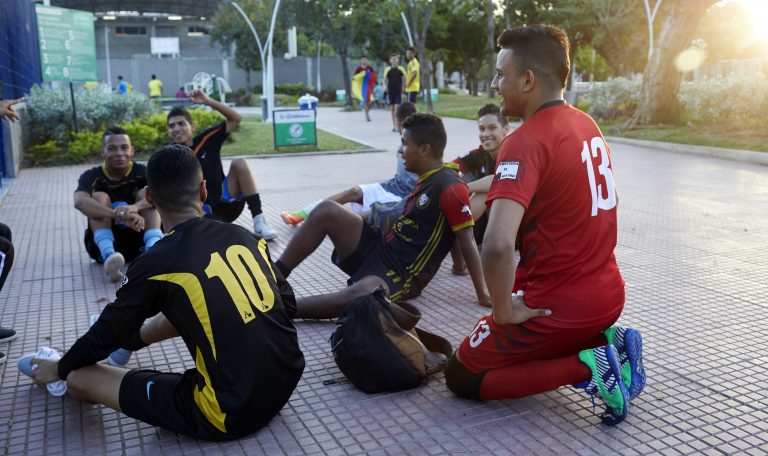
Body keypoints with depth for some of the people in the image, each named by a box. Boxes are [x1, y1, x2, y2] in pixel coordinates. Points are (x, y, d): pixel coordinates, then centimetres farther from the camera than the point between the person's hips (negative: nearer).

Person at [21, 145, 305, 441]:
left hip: (230, 415, -6)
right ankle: (129, 339, 50)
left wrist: (60, 369, 24)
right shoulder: (244, 237, 2)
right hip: (288, 378, 6)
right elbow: (288, 303, 14)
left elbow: (107, 333, 3)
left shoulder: (156, 264, -12)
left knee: (78, 379, 6)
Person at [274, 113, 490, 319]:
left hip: (403, 274, -9)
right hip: (380, 248, 9)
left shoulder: (451, 187, -17)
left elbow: (468, 243, -16)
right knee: (327, 210, -10)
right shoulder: (427, 178, 12)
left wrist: (482, 294, -15)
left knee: (358, 295, -40)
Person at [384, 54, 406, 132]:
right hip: (390, 91, 2)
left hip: (398, 91, -2)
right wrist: (386, 88, -2)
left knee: (397, 108, -9)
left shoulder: (401, 69, 0)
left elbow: (404, 79, 5)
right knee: (392, 109, 7)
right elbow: (385, 80, 8)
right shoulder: (387, 69, 3)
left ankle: (397, 125, -7)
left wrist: (402, 88, -3)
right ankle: (394, 125, 14)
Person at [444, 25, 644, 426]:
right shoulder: (586, 124, 5)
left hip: (556, 308, -8)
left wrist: (504, 313, -19)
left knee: (460, 378, 10)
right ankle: (607, 345, 9)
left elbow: (497, 246, -35)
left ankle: (585, 368, -5)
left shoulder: (526, 142, -22)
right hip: (608, 296, 8)